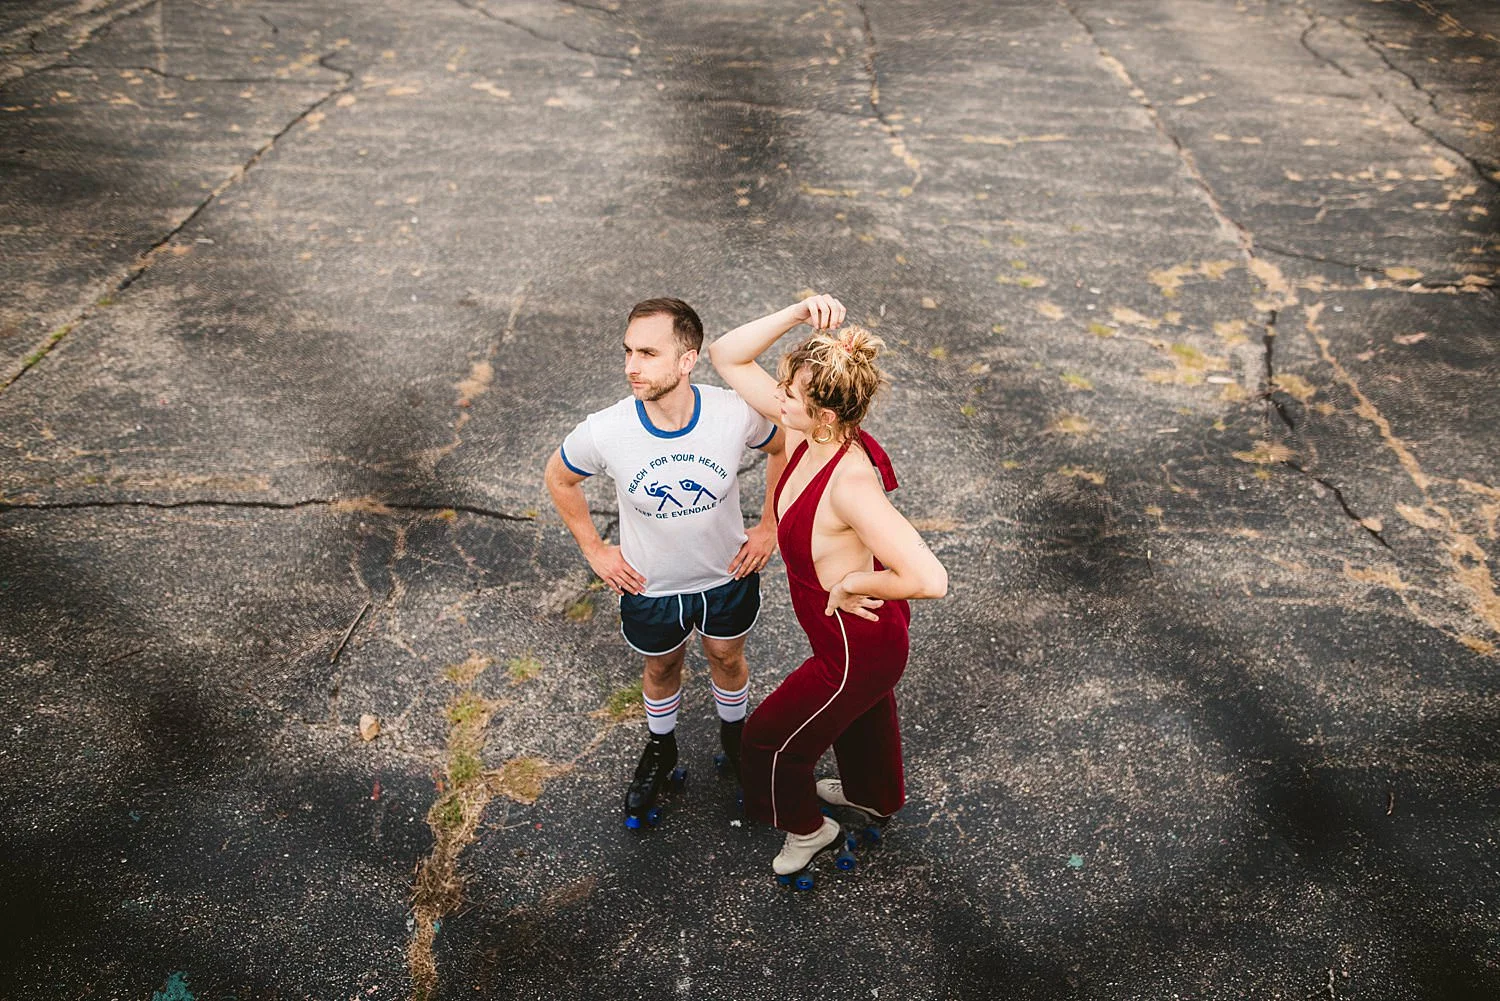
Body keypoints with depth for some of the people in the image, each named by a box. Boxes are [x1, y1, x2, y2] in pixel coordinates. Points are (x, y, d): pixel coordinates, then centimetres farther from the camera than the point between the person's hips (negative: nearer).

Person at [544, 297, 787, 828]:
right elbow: (559, 479, -6)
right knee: (661, 668, 26)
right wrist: (595, 551, -5)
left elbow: (783, 448, -5)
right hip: (649, 586, 0)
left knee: (727, 659, 27)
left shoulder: (735, 414, -28)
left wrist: (769, 527, -5)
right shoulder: (604, 432, -29)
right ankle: (660, 750, 58)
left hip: (728, 575, 1)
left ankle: (735, 738, 59)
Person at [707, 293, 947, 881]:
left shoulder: (850, 483, -39)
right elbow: (726, 355, -11)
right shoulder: (806, 432, -16)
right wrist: (797, 315, -25)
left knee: (771, 740, 17)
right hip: (864, 634, 8)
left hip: (858, 650, -8)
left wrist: (853, 582, -29)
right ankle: (876, 796, 67)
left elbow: (930, 580, -44)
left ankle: (806, 826, 48)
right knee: (861, 715, 36)